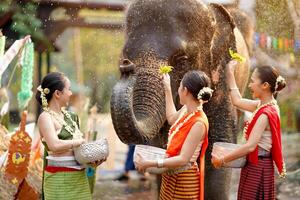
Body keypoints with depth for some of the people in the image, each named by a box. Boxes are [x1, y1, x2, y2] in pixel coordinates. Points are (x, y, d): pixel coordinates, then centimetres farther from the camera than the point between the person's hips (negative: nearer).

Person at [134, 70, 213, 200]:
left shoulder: (199, 123, -24)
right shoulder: (185, 110, 0)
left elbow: (183, 159, -26)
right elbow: (172, 118, 25)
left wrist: (149, 163, -26)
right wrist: (167, 89, 27)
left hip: (184, 181, -8)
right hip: (169, 176, 8)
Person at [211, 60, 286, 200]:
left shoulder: (265, 114, -20)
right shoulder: (262, 105, 6)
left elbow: (250, 146, -25)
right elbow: (237, 101, 21)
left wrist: (222, 160, -19)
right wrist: (230, 73, 25)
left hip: (257, 167, -9)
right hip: (255, 164, 9)